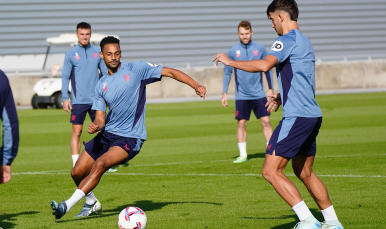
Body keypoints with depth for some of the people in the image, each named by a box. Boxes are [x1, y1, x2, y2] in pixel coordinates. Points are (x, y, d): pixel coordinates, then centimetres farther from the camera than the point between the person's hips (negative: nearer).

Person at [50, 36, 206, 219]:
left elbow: (170, 72, -4)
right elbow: (101, 117, 7)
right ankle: (92, 204, 31)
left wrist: (196, 86, -15)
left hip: (130, 137, -6)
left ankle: (67, 205, -28)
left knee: (100, 164, -29)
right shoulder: (101, 85, 8)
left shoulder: (136, 69, -4)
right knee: (77, 173, 3)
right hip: (107, 134, 6)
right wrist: (96, 126, -17)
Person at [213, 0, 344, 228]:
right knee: (304, 173, 20)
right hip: (312, 115, 10)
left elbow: (264, 65, -26)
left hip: (297, 116, -10)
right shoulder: (305, 42, 20)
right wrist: (281, 97, 23)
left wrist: (230, 61, -16)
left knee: (271, 171, -8)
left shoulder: (288, 40, -10)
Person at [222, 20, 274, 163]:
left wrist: (271, 89, 8)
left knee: (266, 122, -2)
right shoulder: (233, 51, 0)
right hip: (241, 96, 0)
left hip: (259, 94, 1)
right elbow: (227, 72, 6)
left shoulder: (260, 49, 2)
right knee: (241, 124, -1)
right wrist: (224, 94, 2)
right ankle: (243, 155, 7)